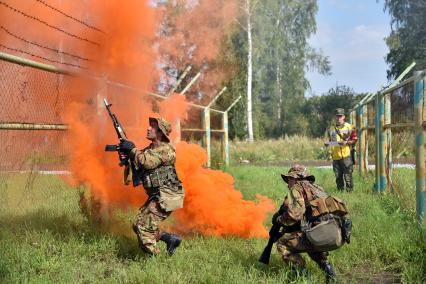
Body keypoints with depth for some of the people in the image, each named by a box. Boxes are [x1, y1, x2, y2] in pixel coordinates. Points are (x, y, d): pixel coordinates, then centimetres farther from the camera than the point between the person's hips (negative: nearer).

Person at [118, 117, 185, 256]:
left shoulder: (166, 149, -12)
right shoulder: (149, 149, 17)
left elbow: (147, 162, -25)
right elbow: (138, 166, 16)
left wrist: (132, 149, -12)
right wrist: (127, 157, -3)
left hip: (166, 196, -10)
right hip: (156, 196, 10)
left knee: (143, 225, -13)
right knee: (138, 225, 10)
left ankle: (155, 258, -6)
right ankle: (171, 239, 13)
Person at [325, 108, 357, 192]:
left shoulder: (349, 127, 3)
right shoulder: (331, 129, 16)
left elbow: (354, 140, -1)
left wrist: (346, 142, -16)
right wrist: (327, 144, 3)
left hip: (346, 156, -4)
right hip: (336, 156, 4)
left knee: (348, 175, -7)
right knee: (338, 177, 9)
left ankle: (350, 191, -1)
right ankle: (340, 191, 17)